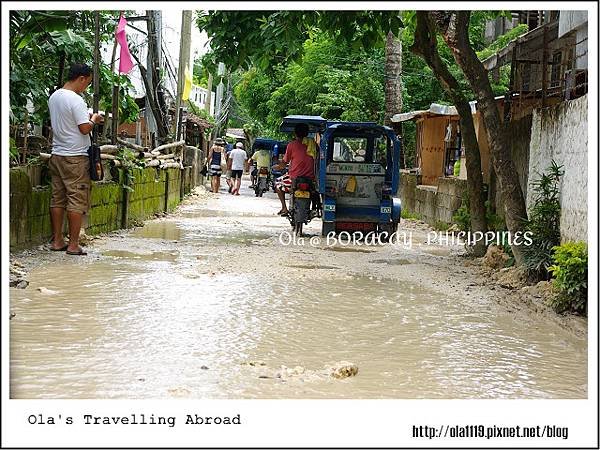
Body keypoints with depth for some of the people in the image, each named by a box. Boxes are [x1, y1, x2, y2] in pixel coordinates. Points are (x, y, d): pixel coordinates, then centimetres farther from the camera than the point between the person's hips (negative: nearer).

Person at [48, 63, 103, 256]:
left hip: (57, 155, 8)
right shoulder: (76, 100, -16)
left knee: (57, 199, 10)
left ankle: (57, 241, 14)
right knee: (77, 201, -2)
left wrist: (86, 117, 18)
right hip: (75, 157, -8)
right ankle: (73, 245, -1)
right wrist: (93, 120, 1)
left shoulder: (53, 97, 11)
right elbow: (85, 128, -19)